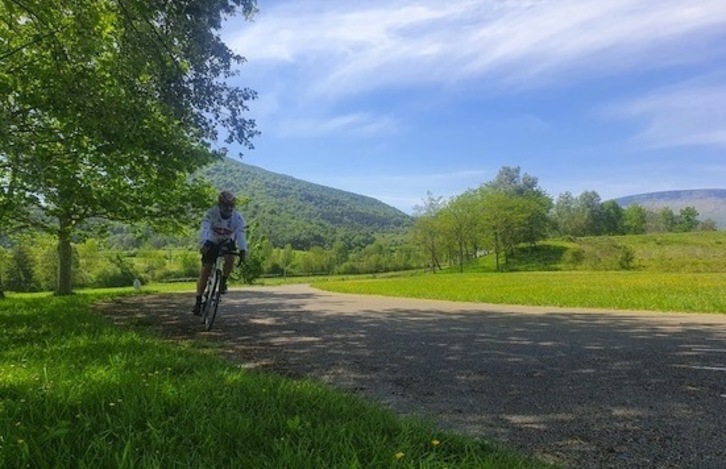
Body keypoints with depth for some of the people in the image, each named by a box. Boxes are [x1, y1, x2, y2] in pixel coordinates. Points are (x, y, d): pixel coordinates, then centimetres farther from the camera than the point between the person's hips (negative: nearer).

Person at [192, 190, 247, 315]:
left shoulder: (237, 217, -20)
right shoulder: (211, 213, -24)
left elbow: (241, 233, -31)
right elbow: (204, 229, -37)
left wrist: (243, 250, -47)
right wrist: (203, 244, -55)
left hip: (227, 243, 1)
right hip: (212, 243, -1)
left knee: (230, 259, -31)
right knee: (205, 271, -9)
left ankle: (223, 282, -3)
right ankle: (198, 301, 0)